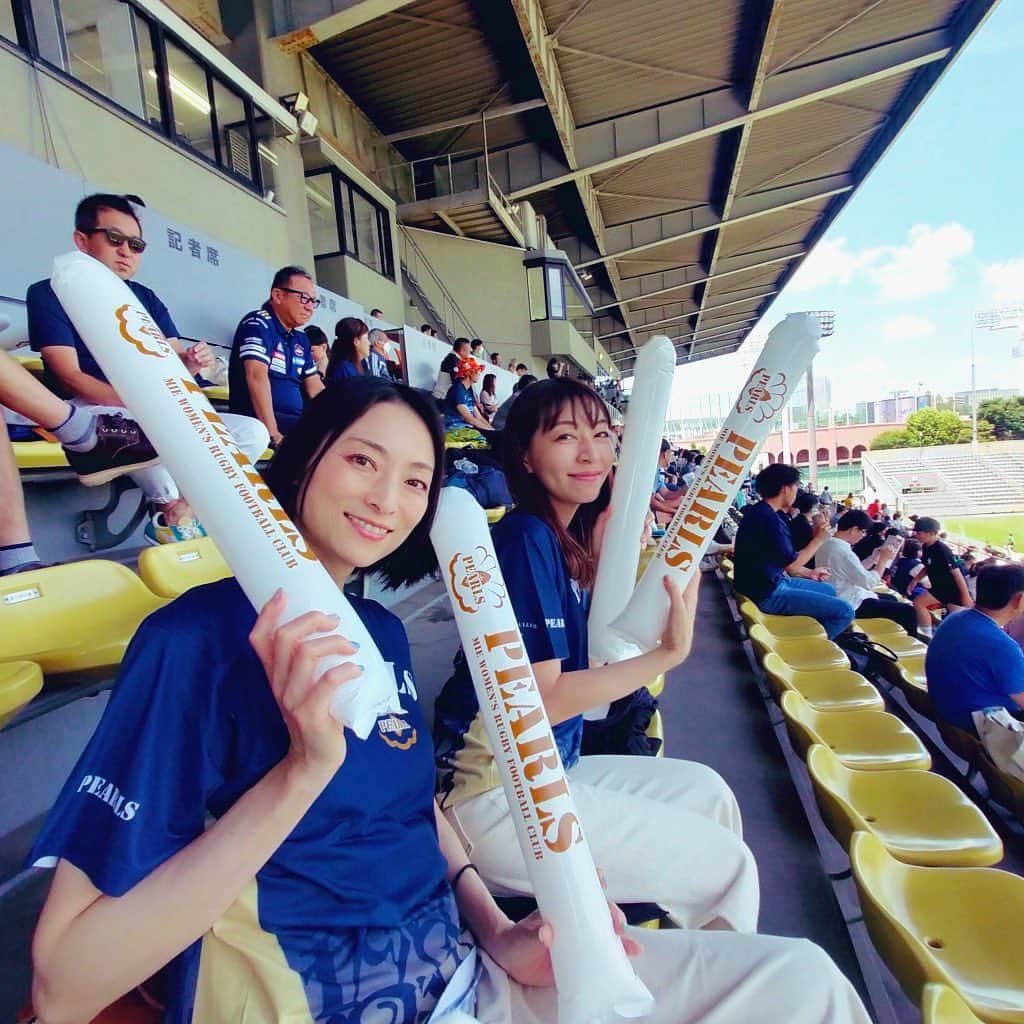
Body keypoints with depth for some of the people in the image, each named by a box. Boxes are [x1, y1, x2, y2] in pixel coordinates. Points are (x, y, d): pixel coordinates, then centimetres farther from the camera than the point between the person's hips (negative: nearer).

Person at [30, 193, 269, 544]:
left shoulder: (147, 298, 15)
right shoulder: (50, 294, 0)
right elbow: (70, 378, -12)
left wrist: (190, 362, -19)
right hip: (92, 413, -5)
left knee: (253, 432, -12)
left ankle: (176, 509, -15)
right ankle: (172, 508, -13)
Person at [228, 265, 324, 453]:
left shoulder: (301, 338, 17)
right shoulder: (258, 323, -6)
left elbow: (314, 386, 16)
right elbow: (257, 376, -19)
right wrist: (272, 433, -28)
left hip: (295, 420, 8)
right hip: (258, 422, -8)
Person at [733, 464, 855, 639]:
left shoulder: (758, 512, 10)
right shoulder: (768, 518, -23)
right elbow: (791, 565, -17)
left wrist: (809, 573, 23)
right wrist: (818, 539, -6)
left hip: (768, 584, 11)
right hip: (767, 593, -11)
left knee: (829, 590, 25)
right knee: (845, 611, -11)